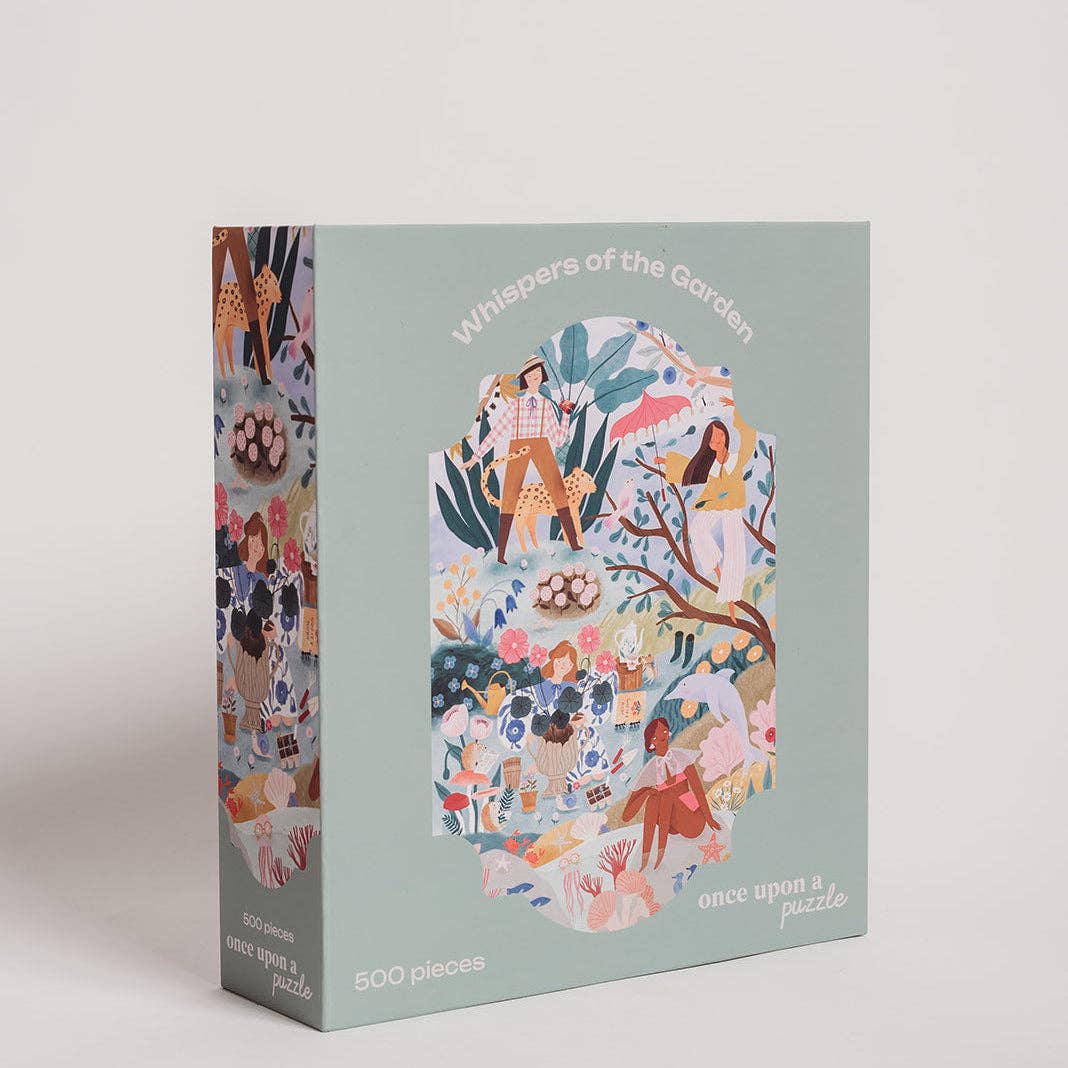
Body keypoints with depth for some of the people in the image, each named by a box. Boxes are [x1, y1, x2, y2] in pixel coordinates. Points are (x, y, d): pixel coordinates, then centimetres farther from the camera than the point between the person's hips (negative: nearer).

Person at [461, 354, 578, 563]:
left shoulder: (547, 405, 17)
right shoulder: (513, 405, 14)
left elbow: (558, 440, 14)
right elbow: (495, 433, 11)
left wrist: (566, 413, 7)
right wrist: (476, 457, 6)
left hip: (542, 447, 1)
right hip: (518, 448, -1)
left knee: (558, 489, -18)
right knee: (510, 496, -12)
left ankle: (574, 544, -21)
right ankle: (501, 552, -14)